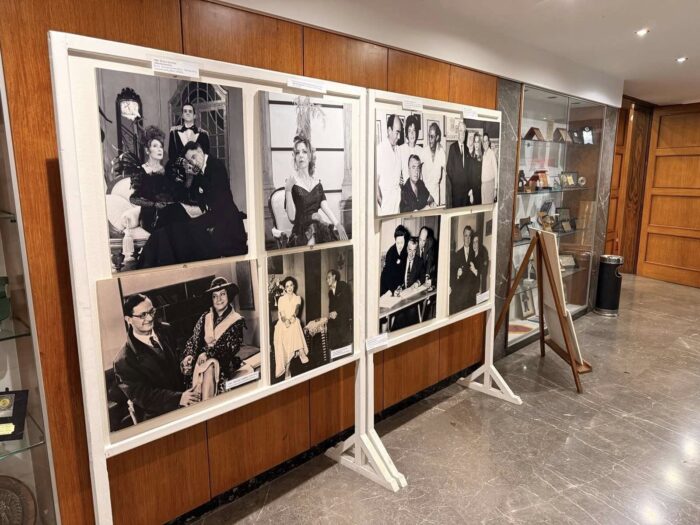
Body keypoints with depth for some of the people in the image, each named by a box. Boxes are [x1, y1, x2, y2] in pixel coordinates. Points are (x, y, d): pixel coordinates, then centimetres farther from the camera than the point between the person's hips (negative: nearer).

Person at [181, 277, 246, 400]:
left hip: (222, 361, -3)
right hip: (202, 358, 3)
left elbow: (232, 348, -7)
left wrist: (208, 354, -16)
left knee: (209, 369, -33)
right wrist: (189, 356, -9)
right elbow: (193, 340, 10)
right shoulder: (205, 317, 11)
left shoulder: (237, 320, 1)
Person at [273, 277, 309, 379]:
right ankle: (286, 371, 0)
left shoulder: (297, 298, 9)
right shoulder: (281, 299, 6)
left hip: (294, 324, 0)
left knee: (291, 348, -18)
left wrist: (293, 316, -32)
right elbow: (280, 313, -4)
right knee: (285, 349, -6)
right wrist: (285, 320, -27)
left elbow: (297, 308, -9)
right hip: (283, 325, 0)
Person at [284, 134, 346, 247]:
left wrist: (338, 225, -13)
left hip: (317, 225, 4)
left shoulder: (317, 182, 15)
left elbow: (325, 207, 4)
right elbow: (292, 217, -8)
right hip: (301, 231, -4)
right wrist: (288, 190, -18)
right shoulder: (292, 182, -1)